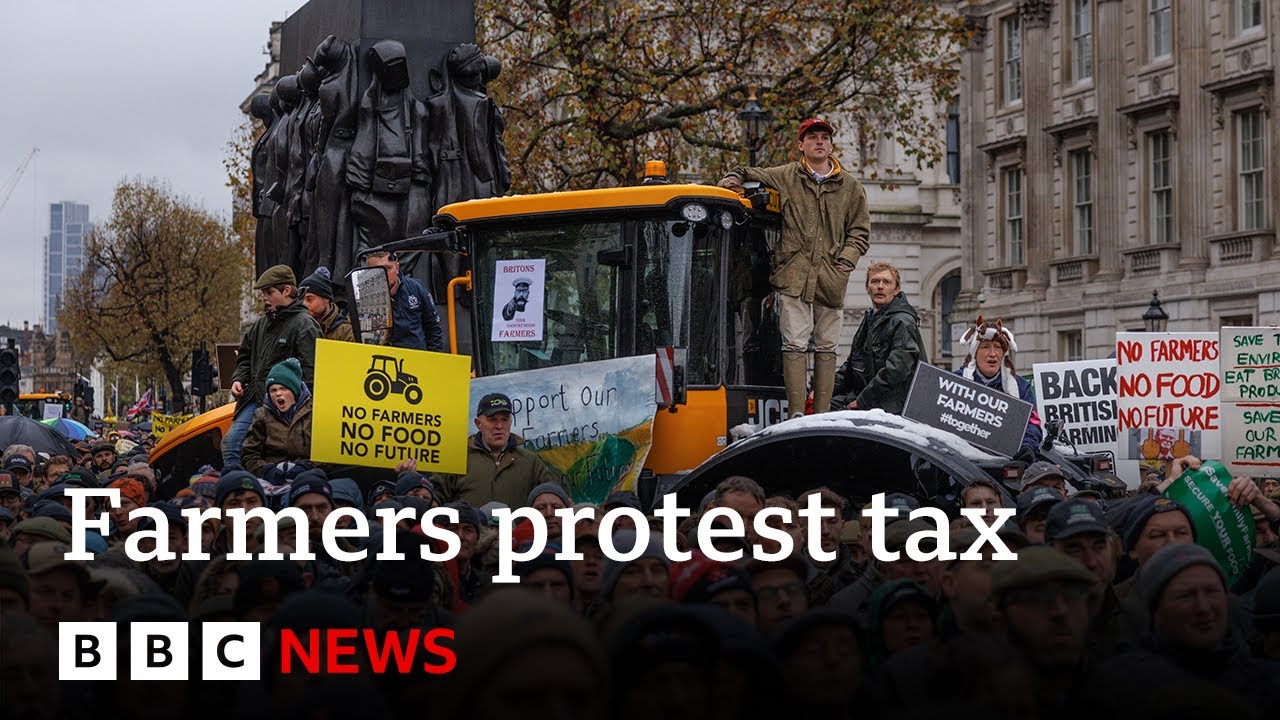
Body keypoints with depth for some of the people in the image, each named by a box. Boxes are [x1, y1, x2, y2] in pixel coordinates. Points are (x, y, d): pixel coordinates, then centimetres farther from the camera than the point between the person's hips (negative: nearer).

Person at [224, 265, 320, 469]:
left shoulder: (304, 326, -6)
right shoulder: (261, 324, 20)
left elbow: (308, 372, -11)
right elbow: (245, 357, 31)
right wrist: (238, 379, 12)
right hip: (253, 400, 8)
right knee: (231, 441, -2)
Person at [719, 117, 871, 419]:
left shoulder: (851, 187, 14)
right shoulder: (785, 177, 9)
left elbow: (860, 232, 15)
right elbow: (747, 174, 17)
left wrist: (844, 263, 1)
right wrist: (732, 180, -6)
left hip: (831, 280, 2)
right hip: (793, 277, -2)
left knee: (826, 346, 4)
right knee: (795, 343, -10)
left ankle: (822, 414, 7)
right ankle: (796, 413, -12)